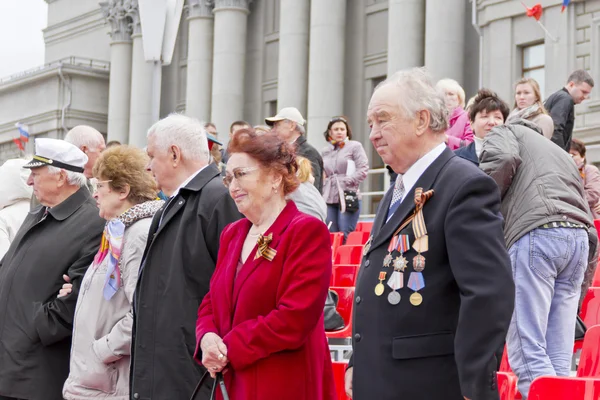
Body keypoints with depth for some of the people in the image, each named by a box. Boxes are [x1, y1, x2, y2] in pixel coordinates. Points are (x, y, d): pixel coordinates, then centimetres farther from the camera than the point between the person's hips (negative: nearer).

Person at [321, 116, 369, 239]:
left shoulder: (355, 146, 3)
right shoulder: (325, 151, 17)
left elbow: (363, 169, -4)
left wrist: (346, 182, -10)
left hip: (348, 197, -5)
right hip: (329, 199, 5)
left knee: (346, 237, -9)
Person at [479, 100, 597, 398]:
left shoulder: (506, 133, 17)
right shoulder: (559, 153, 36)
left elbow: (502, 159, -7)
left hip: (537, 232, -7)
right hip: (579, 237, 7)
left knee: (527, 351, -9)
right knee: (558, 359, 5)